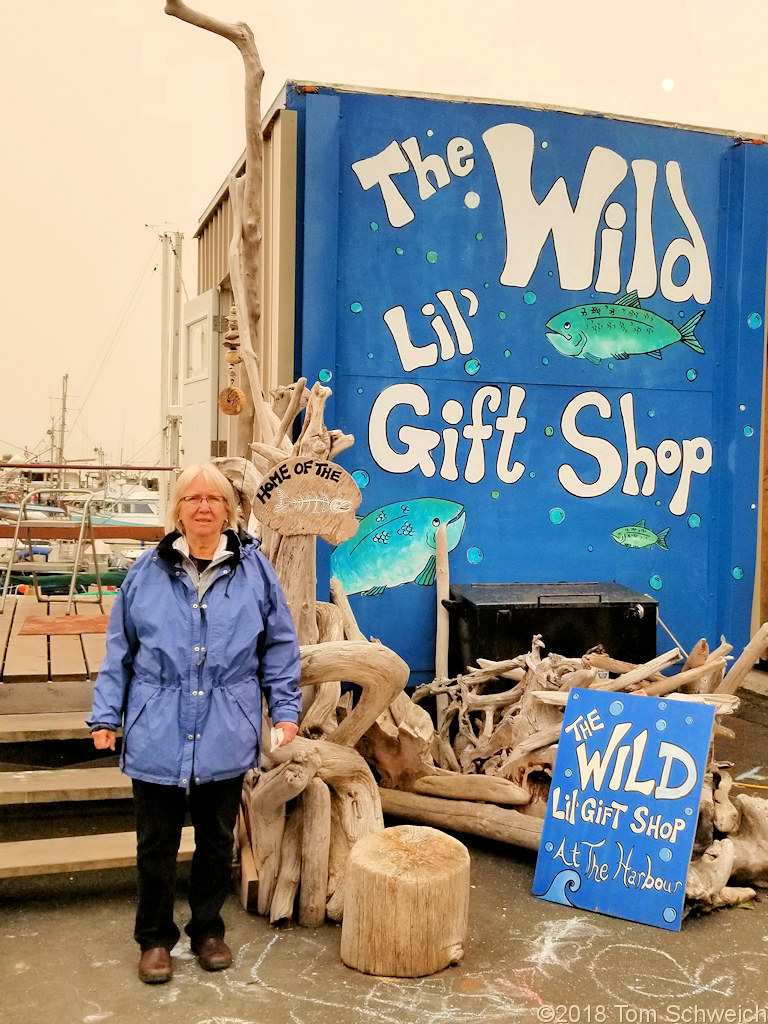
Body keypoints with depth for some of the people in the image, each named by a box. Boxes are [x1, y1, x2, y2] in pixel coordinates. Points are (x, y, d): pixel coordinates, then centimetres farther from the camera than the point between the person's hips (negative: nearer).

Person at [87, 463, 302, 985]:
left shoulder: (254, 569, -1)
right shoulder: (148, 571, 0)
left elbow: (280, 647, 4)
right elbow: (119, 649, 5)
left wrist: (286, 709, 1)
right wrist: (106, 715, 3)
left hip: (226, 739, 0)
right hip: (157, 736, 0)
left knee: (217, 840, 16)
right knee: (156, 844, 11)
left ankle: (208, 929, 36)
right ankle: (155, 938, 30)